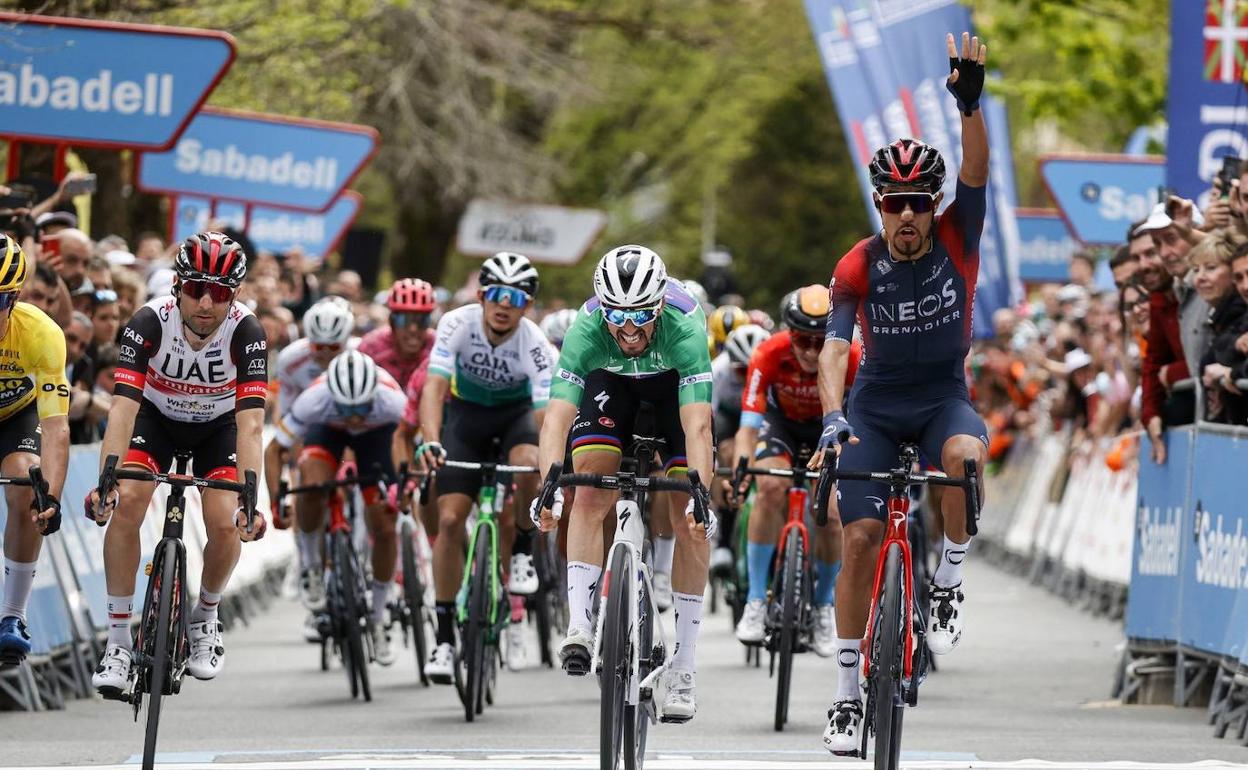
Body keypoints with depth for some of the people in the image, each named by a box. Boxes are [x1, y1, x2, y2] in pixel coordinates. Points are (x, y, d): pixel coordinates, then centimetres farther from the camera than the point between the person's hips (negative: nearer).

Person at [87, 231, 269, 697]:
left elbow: (250, 422, -36)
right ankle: (118, 640, -15)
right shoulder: (150, 322, -31)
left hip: (217, 425, 0)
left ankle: (205, 616, 13)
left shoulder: (245, 332, -31)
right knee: (126, 503, -24)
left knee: (226, 525, -19)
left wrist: (250, 496, -48)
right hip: (156, 415, 0)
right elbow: (123, 405, -37)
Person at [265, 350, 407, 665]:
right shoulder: (314, 400, -40)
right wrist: (276, 501, -38)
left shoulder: (391, 401, -41)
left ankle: (379, 619, 15)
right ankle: (310, 564, -5)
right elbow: (274, 451, -27)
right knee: (312, 484, -32)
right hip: (328, 429, 0)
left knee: (384, 527, -5)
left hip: (376, 433, 1)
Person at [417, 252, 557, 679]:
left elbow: (546, 414, -36)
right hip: (467, 411, 1)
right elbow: (434, 386, -34)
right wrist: (430, 442, -51)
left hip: (517, 412, -1)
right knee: (450, 520, -11)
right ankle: (445, 636, -2)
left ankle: (522, 551, -7)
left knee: (529, 464, -36)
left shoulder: (534, 344, -29)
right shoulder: (458, 323, -26)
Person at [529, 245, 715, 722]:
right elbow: (557, 417, -44)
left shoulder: (684, 327, -41)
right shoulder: (587, 329, -37)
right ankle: (579, 627, -21)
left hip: (675, 378, -1)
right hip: (610, 379, 1)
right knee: (591, 496, -20)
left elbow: (697, 427, -47)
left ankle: (683, 666, -4)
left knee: (687, 520, -9)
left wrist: (701, 496, -61)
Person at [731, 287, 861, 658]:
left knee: (830, 515, -13)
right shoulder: (770, 355, -35)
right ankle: (756, 601, -18)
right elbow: (748, 424, -36)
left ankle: (824, 606, 14)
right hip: (781, 420, 0)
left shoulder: (852, 357, -34)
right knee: (770, 489, -27)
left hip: (830, 424, 0)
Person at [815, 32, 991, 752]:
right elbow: (835, 347, -23)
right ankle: (849, 692, -1)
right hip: (876, 403, 0)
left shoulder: (957, 238, -12)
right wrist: (832, 417, -40)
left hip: (943, 395, 0)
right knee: (862, 537, -12)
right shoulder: (858, 268, -14)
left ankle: (950, 582, -13)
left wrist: (970, 103, -46)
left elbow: (977, 168, -28)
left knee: (962, 454, -37)